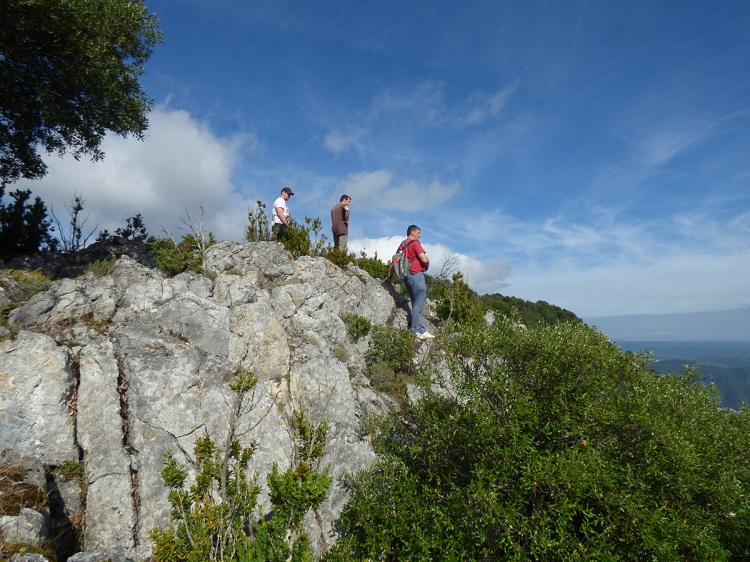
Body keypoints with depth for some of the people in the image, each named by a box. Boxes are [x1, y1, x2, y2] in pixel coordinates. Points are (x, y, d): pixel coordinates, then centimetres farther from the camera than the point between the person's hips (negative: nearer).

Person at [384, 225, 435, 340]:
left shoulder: (402, 245, 19)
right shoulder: (415, 243, -6)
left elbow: (394, 262, 22)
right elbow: (424, 259, -17)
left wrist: (389, 276, 30)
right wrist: (427, 264, 5)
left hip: (407, 276, 9)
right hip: (416, 274, -9)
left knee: (416, 303, 11)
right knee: (419, 303, -9)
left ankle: (415, 327, 8)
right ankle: (419, 330, -12)